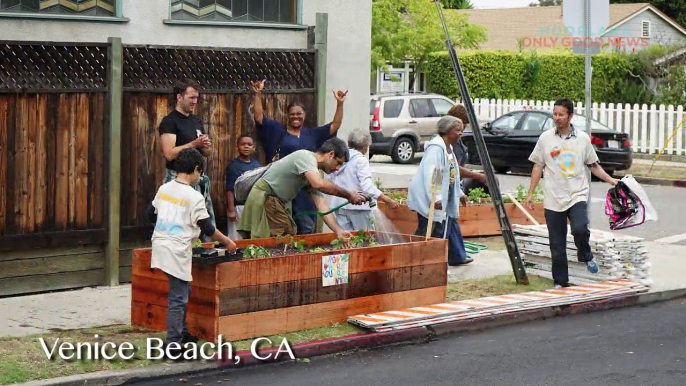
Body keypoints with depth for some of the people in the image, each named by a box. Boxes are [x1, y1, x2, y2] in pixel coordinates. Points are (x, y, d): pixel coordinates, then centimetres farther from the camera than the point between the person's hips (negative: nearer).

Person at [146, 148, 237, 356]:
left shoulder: (164, 189, 8)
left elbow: (151, 214, 18)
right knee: (178, 298, -5)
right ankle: (173, 344, -6)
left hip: (160, 245, 8)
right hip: (177, 251, -8)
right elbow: (207, 228, -8)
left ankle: (182, 332, 31)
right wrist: (228, 242, 5)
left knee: (183, 292, 22)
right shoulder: (194, 197, -12)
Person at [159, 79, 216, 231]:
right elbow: (169, 154, -19)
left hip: (200, 178, 8)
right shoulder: (169, 122, -7)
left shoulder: (197, 121, 16)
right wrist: (194, 144, -18)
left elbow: (208, 153, 21)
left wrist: (206, 146, -2)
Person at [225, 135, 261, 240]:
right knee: (238, 239, -4)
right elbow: (230, 190, -9)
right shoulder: (234, 166, -6)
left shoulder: (256, 164, 8)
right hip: (239, 207, -5)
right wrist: (231, 210, -14)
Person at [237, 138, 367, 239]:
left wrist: (339, 230, -3)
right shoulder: (306, 156, -17)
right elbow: (319, 184, -34)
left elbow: (321, 206, 8)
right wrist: (348, 195, -25)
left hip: (275, 202, 10)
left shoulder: (313, 174, 12)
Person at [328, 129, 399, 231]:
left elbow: (331, 180, 11)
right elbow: (367, 187, -19)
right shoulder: (360, 160, -10)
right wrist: (388, 201, -17)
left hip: (339, 204, 6)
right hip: (358, 206, -6)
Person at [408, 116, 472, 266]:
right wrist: (435, 197, -34)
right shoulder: (436, 148, -18)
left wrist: (459, 193, 33)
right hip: (428, 200, -11)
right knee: (427, 232, -10)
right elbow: (430, 174, -28)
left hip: (444, 199, 11)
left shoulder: (448, 148, 16)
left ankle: (457, 257, 31)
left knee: (451, 225, 18)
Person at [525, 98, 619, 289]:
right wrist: (530, 193, 6)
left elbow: (593, 165, 16)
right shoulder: (546, 138, 4)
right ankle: (560, 282, 15)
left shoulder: (582, 138, 5)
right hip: (553, 198, 1)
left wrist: (610, 180, 8)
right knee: (557, 245, 3)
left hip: (577, 194, -1)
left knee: (580, 228, -26)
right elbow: (538, 167, 9)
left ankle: (586, 255, 6)